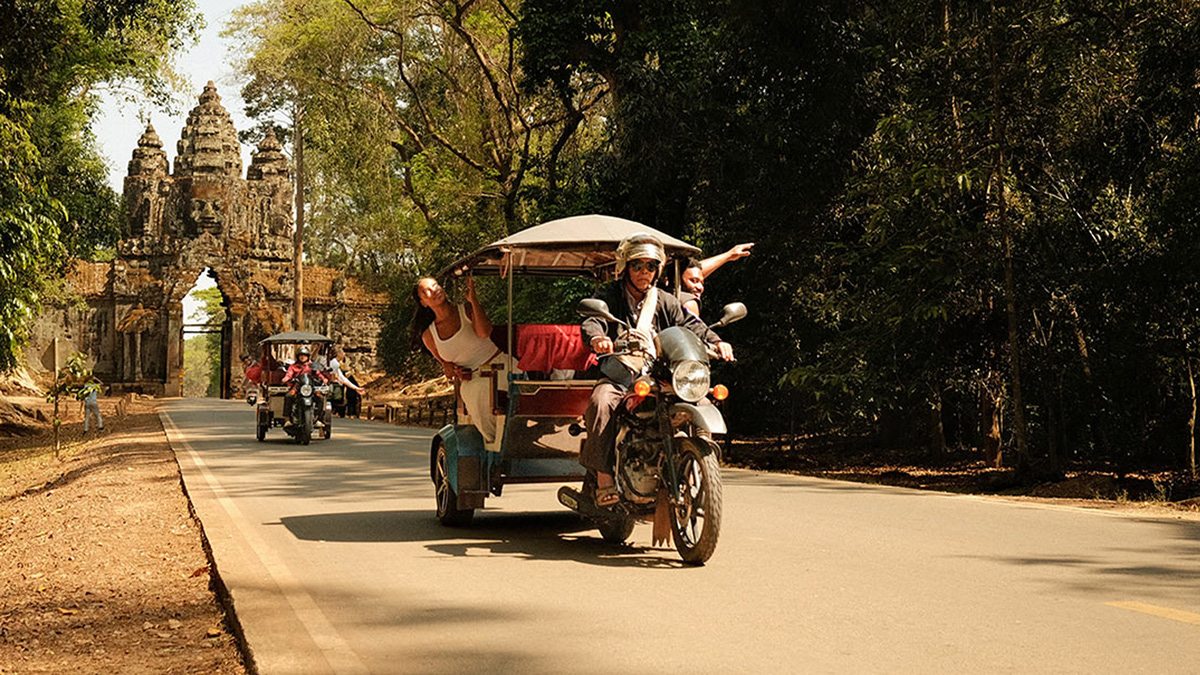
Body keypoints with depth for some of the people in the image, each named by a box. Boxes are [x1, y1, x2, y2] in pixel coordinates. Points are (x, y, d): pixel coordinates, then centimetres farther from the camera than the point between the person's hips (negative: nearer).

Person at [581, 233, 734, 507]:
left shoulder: (665, 302, 15)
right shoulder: (608, 295, 2)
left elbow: (690, 324, 5)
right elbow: (591, 321, -17)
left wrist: (716, 342, -17)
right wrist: (597, 338, -42)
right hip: (618, 376, -3)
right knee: (601, 402, -35)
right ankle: (604, 478, -33)